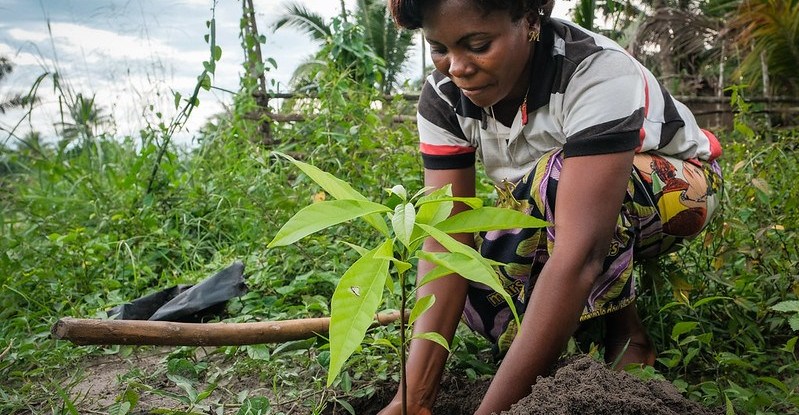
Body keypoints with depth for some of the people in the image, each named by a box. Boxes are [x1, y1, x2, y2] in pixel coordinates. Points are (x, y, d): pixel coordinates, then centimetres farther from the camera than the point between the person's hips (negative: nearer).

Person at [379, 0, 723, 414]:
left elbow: (579, 255, -45)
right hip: (547, 220, 5)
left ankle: (626, 332, -12)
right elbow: (444, 243, -26)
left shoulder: (598, 73, -36)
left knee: (554, 180, -37)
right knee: (478, 293, -23)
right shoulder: (443, 96, -20)